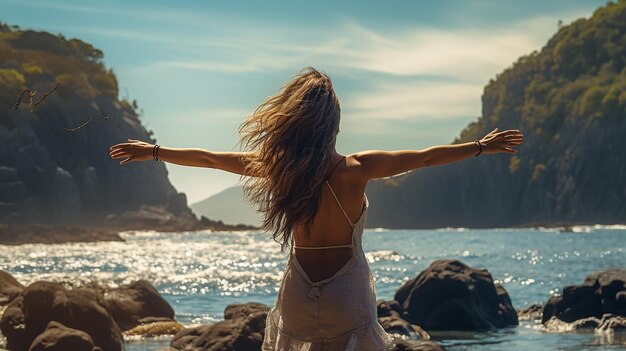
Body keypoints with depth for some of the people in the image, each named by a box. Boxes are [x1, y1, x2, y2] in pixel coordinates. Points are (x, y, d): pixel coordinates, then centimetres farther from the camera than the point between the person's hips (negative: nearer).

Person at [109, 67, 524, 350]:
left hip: (299, 298, 3)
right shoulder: (356, 169, -16)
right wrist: (484, 145, 7)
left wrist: (151, 152, 19)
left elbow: (208, 158, 5)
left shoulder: (278, 168, -8)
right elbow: (428, 156, -5)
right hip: (349, 300, -3)